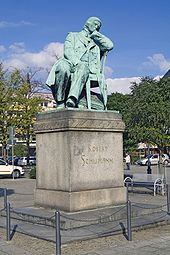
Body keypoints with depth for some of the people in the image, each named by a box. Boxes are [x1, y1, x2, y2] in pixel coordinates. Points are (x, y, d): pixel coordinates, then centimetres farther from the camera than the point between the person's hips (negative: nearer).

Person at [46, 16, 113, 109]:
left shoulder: (96, 43, 35)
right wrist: (77, 63, -14)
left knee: (83, 67, -38)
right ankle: (60, 104, -37)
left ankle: (72, 99, -59)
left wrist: (96, 34, 22)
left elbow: (109, 46, 15)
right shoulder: (73, 36, 26)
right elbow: (68, 51, 6)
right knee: (63, 68, -38)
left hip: (85, 68, 1)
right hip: (70, 63, -1)